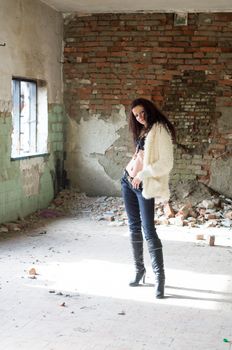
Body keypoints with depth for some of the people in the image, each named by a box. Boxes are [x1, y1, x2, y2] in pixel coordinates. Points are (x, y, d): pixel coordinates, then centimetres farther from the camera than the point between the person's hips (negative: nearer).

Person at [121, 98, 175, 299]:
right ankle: (139, 270, 20)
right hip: (128, 182, 8)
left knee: (148, 230, -11)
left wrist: (143, 174, -19)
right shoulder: (142, 131, 13)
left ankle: (159, 276, -7)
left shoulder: (160, 131, -11)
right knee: (134, 227, 11)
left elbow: (166, 164, -17)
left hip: (144, 186, -8)